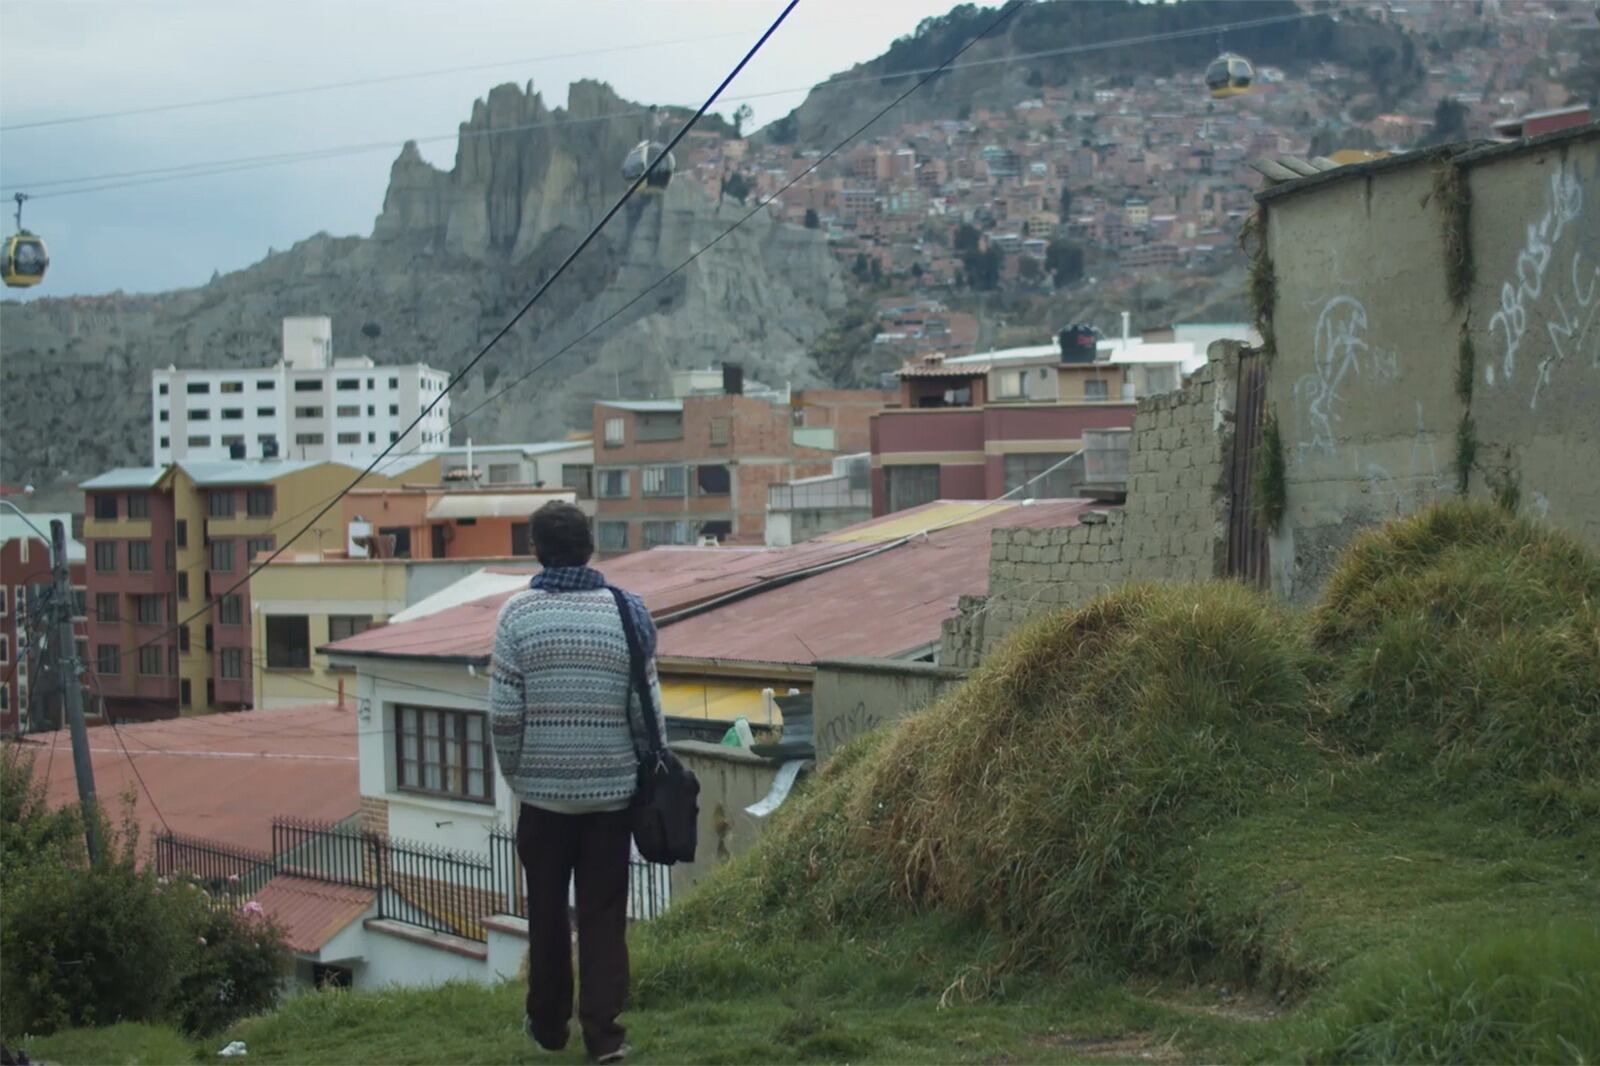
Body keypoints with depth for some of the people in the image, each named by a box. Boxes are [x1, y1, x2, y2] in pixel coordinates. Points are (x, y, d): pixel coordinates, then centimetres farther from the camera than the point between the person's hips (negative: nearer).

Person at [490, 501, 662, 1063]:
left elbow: (503, 712, -9)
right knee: (604, 914, 7)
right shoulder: (626, 613, -5)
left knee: (547, 911, 14)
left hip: (543, 790, 0)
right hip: (611, 790, 0)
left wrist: (514, 771, 6)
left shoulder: (518, 614, -8)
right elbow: (647, 710, -4)